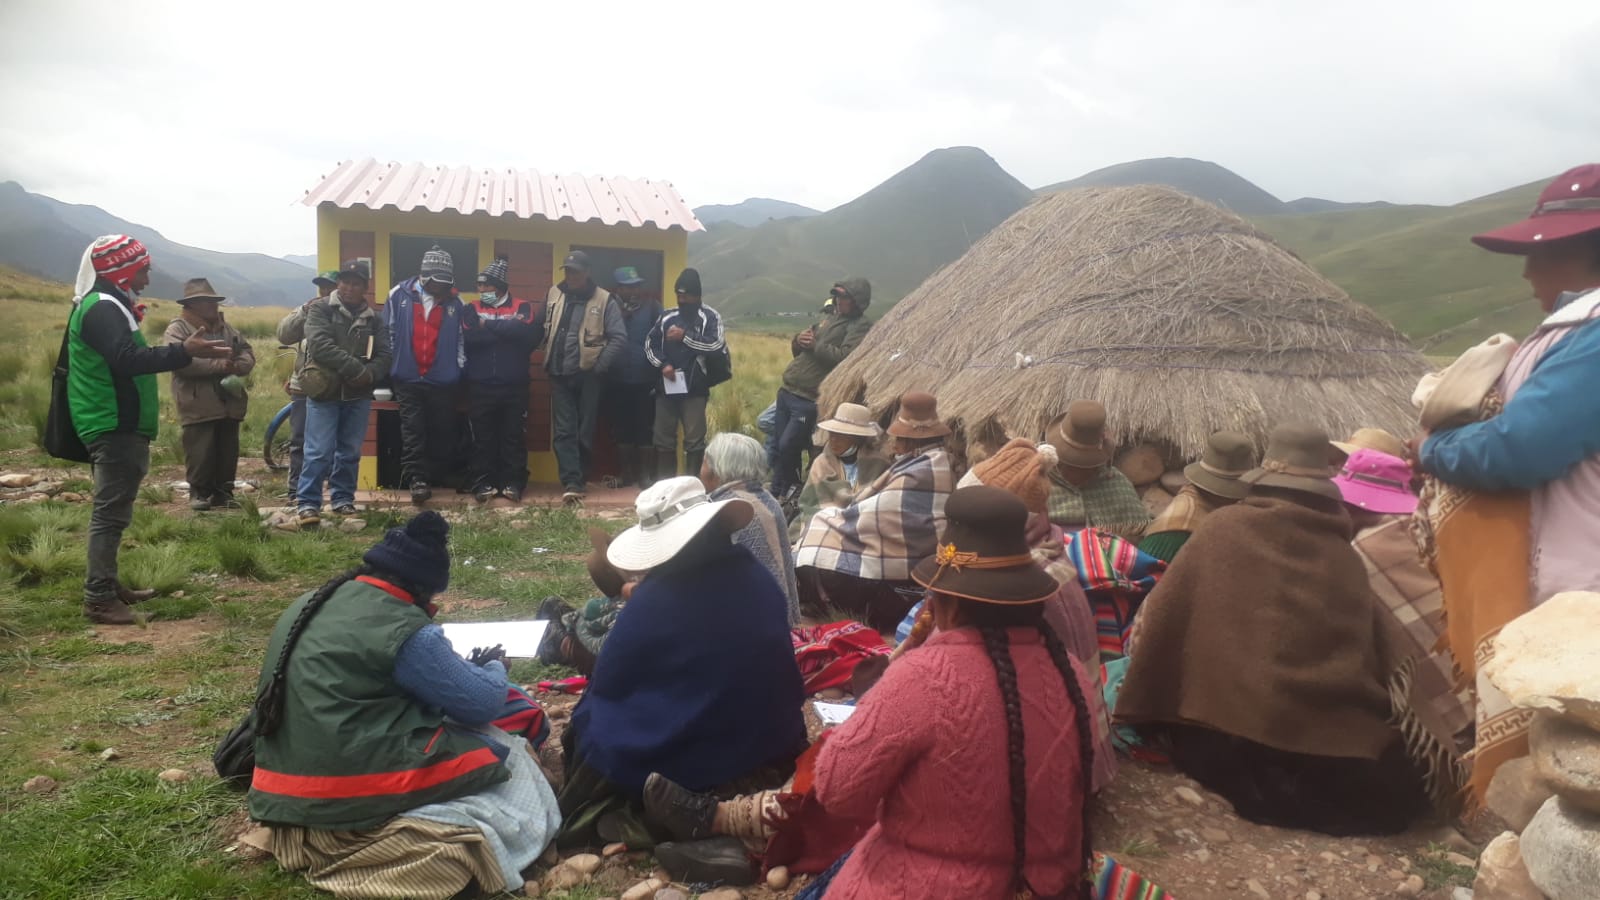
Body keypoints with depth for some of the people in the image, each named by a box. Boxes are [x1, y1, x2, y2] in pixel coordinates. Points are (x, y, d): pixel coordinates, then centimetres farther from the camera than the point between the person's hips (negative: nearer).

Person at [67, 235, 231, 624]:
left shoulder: (107, 306, 17)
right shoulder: (103, 309, -17)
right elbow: (128, 359, -31)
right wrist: (184, 352, -36)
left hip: (118, 425, 11)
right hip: (114, 427, -11)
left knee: (113, 509, 16)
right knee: (111, 511, -10)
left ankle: (107, 585, 25)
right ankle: (98, 598, -8)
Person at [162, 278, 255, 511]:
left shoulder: (226, 328, 17)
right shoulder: (178, 330, -5)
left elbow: (248, 352, 13)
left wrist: (236, 366, -10)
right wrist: (219, 365, -21)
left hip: (228, 403, 6)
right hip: (199, 405, -6)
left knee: (228, 453, 10)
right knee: (201, 454, -3)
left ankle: (223, 493, 19)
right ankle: (199, 493, 11)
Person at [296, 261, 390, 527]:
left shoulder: (373, 320, 11)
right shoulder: (321, 310, -1)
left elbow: (383, 355, 5)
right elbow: (320, 345, -15)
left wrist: (369, 374, -16)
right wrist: (355, 368, -19)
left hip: (358, 395, 4)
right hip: (324, 392, -4)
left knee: (350, 452, 11)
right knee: (319, 452, -7)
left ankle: (343, 499, 22)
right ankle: (308, 503, -1)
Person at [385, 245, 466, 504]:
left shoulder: (454, 303, 3)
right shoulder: (400, 295, 0)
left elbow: (460, 339, 9)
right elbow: (387, 332, 3)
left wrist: (459, 367, 5)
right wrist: (391, 366, 3)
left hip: (443, 380, 1)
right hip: (407, 378, -1)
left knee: (442, 431, 6)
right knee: (412, 430, -2)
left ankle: (437, 477, 19)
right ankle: (417, 479, -3)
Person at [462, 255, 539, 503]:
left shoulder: (523, 307, 5)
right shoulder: (472, 310, 9)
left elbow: (530, 335, -16)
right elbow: (469, 338, -11)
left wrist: (490, 325, -10)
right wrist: (508, 329, -11)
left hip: (514, 386, -1)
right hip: (481, 387, 1)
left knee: (514, 436, 3)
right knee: (482, 438, 4)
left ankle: (513, 482, 11)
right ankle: (483, 483, 12)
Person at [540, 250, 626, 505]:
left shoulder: (603, 300, -5)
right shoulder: (553, 295, 7)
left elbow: (619, 337, -8)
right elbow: (541, 329, 14)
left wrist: (600, 366, -12)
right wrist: (549, 358, 6)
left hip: (588, 375, -3)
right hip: (560, 375, 3)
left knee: (585, 430, 5)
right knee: (564, 431, -4)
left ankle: (579, 480, 17)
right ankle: (571, 483, -6)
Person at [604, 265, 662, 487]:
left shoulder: (652, 306, 0)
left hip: (645, 379, -2)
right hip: (617, 380, 2)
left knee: (645, 427, 3)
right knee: (621, 427, 10)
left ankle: (646, 473, 13)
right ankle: (628, 472, 22)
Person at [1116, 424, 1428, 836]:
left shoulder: (1224, 528, 0)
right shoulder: (1347, 558, 6)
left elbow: (1162, 621, 3)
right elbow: (1378, 655, 14)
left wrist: (1141, 713, 14)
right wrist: (1370, 722, 27)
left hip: (1232, 729, -1)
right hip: (1342, 737, 2)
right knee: (1399, 792, 22)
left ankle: (1259, 786, -2)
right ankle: (1299, 789, -4)